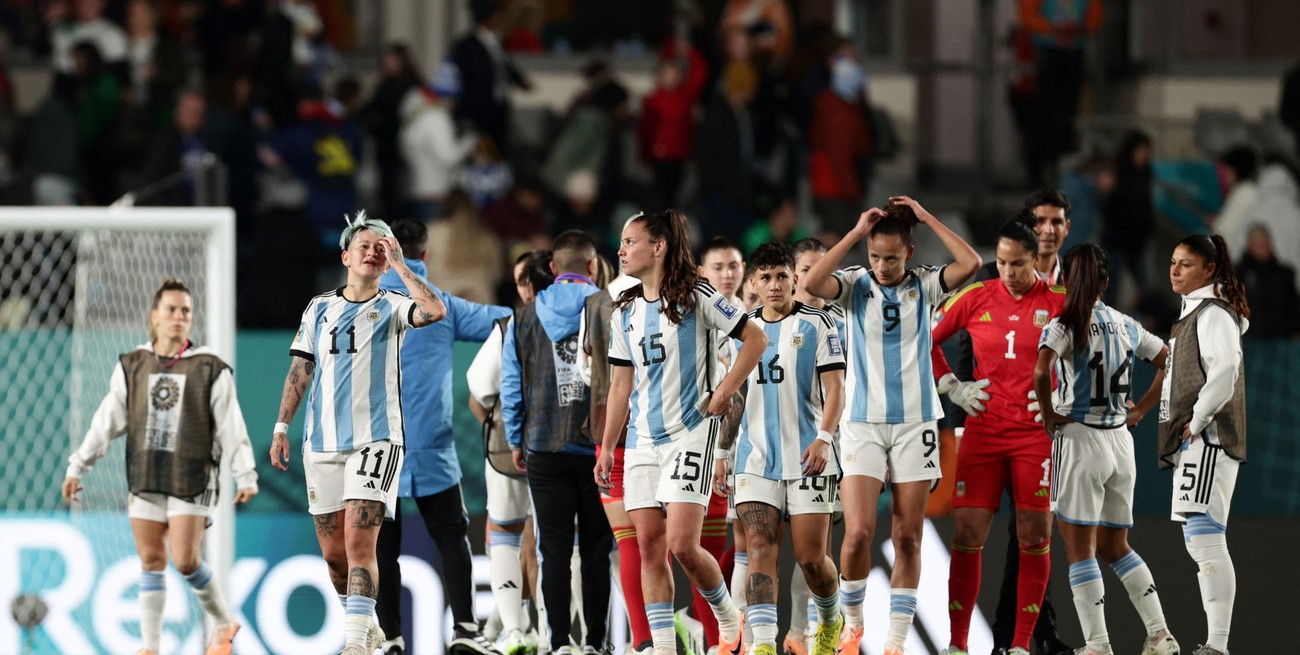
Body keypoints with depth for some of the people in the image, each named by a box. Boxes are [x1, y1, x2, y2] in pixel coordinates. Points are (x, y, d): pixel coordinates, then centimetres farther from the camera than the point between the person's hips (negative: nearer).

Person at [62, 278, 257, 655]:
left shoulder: (211, 370, 0)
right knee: (151, 562, 2)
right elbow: (106, 424, 9)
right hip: (146, 478, 3)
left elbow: (231, 427, -2)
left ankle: (224, 623, 11)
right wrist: (77, 468, 4)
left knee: (185, 560, -12)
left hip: (192, 479, -3)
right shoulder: (132, 367, 8)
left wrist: (246, 476, -9)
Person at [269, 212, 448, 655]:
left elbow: (435, 310, -20)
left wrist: (399, 263, -13)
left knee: (359, 544, -16)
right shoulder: (319, 309, 13)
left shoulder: (392, 308, 2)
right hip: (322, 444, 4)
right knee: (333, 553, 7)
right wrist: (282, 427, 10)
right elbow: (300, 371, 16)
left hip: (376, 440, -4)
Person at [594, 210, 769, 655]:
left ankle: (728, 617, 11)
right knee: (649, 547, 1)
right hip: (642, 441, 6)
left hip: (690, 434, -6)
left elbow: (755, 339, -2)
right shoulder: (625, 313, 12)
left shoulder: (696, 298, -6)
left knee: (681, 544, -14)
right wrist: (607, 447, 14)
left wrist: (725, 392, -8)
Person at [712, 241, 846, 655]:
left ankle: (831, 621, 28)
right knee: (760, 550, -11)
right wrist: (721, 453, 14)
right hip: (755, 460, 3)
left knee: (810, 557, -1)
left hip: (806, 459, -3)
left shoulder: (816, 325, 0)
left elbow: (835, 388, -5)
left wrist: (824, 438, -18)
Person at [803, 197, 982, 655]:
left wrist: (927, 218, -9)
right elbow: (814, 282, -20)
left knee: (908, 537, 2)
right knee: (858, 532, -13)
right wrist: (856, 232, -15)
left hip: (915, 423, 1)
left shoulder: (925, 286, 2)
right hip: (863, 423, -1)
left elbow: (970, 263, -15)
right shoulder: (855, 286, 1)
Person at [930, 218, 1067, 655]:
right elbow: (925, 339, 15)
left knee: (1034, 537, -2)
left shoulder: (1059, 301, -2)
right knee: (967, 534, -3)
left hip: (1038, 434, -1)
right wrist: (951, 387, 7)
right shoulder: (976, 299, 4)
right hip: (983, 430, 2)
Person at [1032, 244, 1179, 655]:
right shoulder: (1125, 326, 7)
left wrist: (1049, 416, -12)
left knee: (1080, 551, 0)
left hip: (1078, 440, -6)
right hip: (1120, 441, 6)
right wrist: (1140, 410, 16)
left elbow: (1041, 374, -28)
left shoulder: (1064, 326, -10)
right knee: (1115, 548, 17)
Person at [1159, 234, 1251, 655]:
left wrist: (1197, 421, -18)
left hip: (1208, 440, -11)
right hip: (1191, 445, 11)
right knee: (1198, 543, 13)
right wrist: (1182, 430, 16)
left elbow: (1225, 372, -23)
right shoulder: (1192, 314, 21)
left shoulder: (1214, 315, -10)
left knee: (1206, 540, -17)